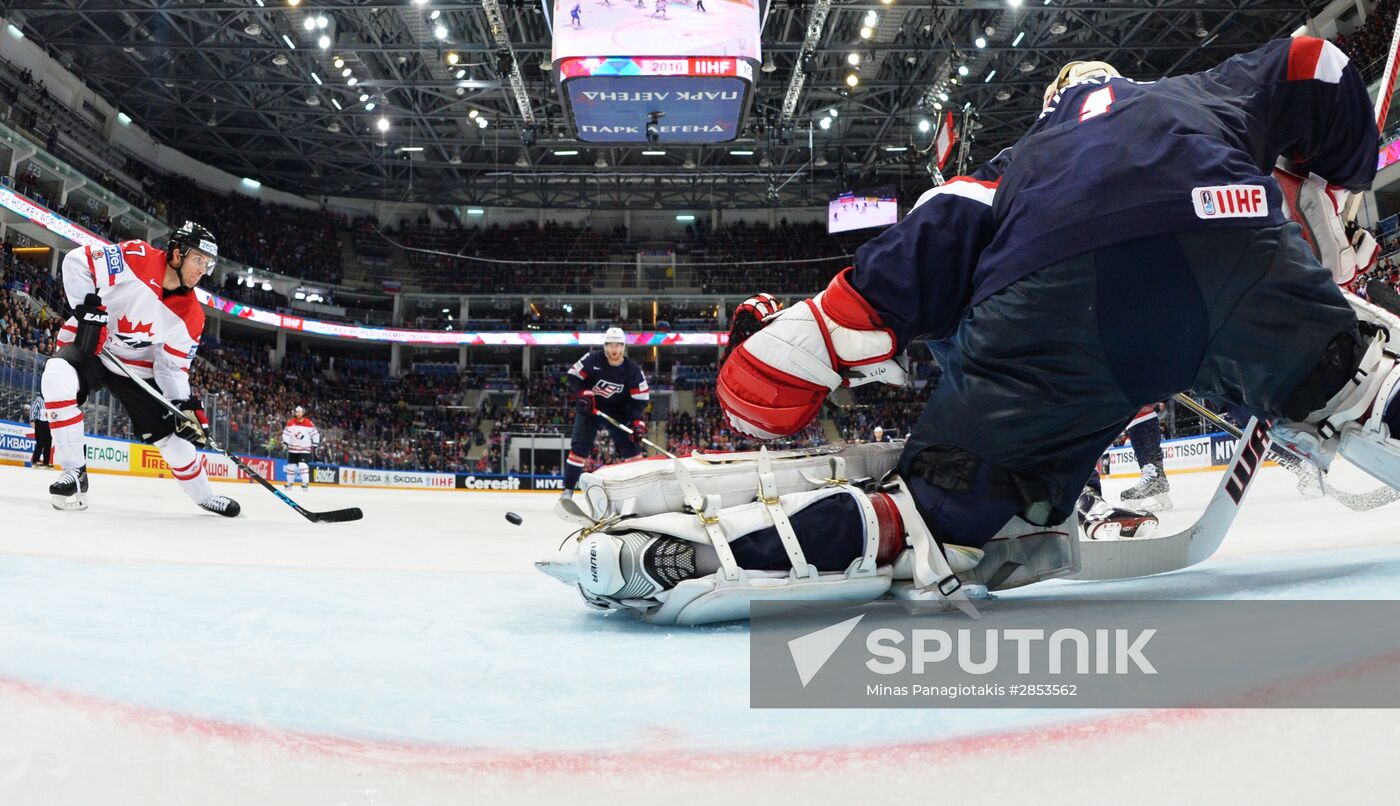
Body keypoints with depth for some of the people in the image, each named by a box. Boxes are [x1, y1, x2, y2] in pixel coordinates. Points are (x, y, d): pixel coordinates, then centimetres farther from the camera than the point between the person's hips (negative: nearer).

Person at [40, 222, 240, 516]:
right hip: (87, 346, -3)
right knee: (58, 377, -37)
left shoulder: (191, 317, -11)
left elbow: (172, 367, -6)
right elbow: (77, 261, -19)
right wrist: (88, 308, -27)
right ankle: (74, 472, -25)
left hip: (137, 369, 3)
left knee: (174, 434, -2)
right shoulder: (137, 257, -22)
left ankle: (203, 495, 24)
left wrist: (186, 404, -18)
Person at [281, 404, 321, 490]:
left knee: (303, 465, -16)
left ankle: (306, 483, -13)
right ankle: (289, 482, 22)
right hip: (293, 448, 3)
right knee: (291, 465, 8)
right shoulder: (290, 423, -2)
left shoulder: (309, 423, -8)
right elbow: (286, 433, 1)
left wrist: (315, 445, -4)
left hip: (305, 449, -3)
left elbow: (315, 434, -3)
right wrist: (285, 442, -11)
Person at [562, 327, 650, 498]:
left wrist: (637, 421, -23)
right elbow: (573, 376, -9)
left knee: (631, 447, -4)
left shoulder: (633, 370, -14)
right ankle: (568, 489, -2)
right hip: (589, 407, -2)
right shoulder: (592, 360, -18)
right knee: (579, 448, -10)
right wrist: (582, 393, -25)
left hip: (617, 411, 2)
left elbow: (640, 398, -11)